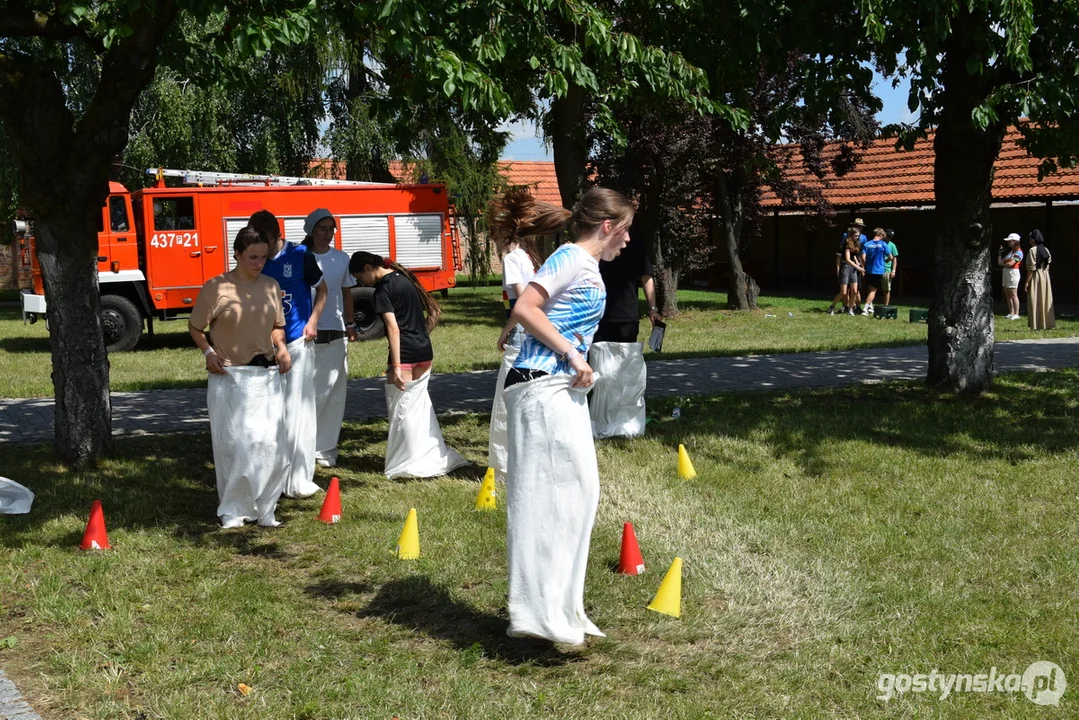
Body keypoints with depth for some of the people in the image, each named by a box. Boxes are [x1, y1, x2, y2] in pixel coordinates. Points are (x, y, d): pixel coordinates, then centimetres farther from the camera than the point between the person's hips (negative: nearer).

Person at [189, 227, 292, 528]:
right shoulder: (216, 287, -5)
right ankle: (233, 511, 13)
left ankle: (263, 509, 13)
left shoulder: (271, 286, 9)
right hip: (229, 378, -4)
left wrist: (281, 347, 0)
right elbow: (195, 327, 2)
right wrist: (208, 351, -15)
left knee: (268, 442, 0)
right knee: (233, 444, 0)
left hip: (267, 376, 4)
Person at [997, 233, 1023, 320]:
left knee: (1013, 295, -6)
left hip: (1013, 272, -8)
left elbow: (1010, 264, -17)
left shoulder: (1018, 252, -9)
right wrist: (1001, 253, 0)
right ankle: (1011, 313, 13)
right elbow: (1000, 261, 12)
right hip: (1005, 272, 8)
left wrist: (1002, 263, 0)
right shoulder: (1008, 250, 15)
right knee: (1007, 295, 8)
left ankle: (1016, 314, -3)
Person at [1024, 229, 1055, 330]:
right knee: (1045, 300, 11)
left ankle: (1037, 325, -2)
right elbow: (1047, 266, 9)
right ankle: (1047, 323, 14)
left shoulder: (1032, 250, -13)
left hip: (1035, 277, -7)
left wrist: (1027, 282, -13)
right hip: (1045, 276, 7)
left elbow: (1031, 268, -16)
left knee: (1035, 301, -2)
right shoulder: (1046, 250, 7)